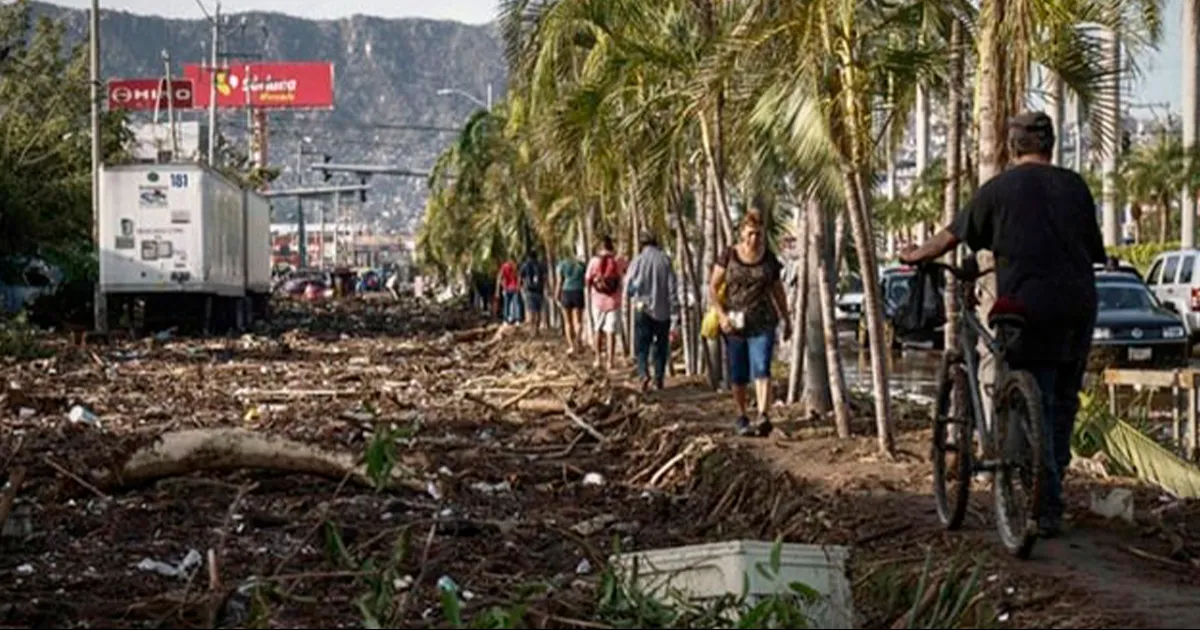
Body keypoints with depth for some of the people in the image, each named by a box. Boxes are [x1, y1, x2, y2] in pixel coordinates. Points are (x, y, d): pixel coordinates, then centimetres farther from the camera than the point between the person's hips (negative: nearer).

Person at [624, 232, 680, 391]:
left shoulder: (637, 261, -6)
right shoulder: (665, 260, -4)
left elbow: (628, 288, -3)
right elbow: (673, 287, -5)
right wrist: (675, 310, -1)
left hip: (642, 308, -1)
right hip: (662, 310, 1)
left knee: (642, 345, 4)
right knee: (661, 346, 14)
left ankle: (644, 373, -18)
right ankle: (659, 379, 14)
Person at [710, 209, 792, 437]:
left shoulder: (769, 258, 5)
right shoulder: (728, 256, 1)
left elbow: (778, 291, 16)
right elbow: (713, 288, 2)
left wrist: (786, 320, 20)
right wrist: (722, 315, -11)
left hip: (762, 324, 0)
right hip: (735, 324, 1)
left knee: (761, 369, -17)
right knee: (738, 376, 7)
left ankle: (763, 417, -29)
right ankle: (742, 418, 23)